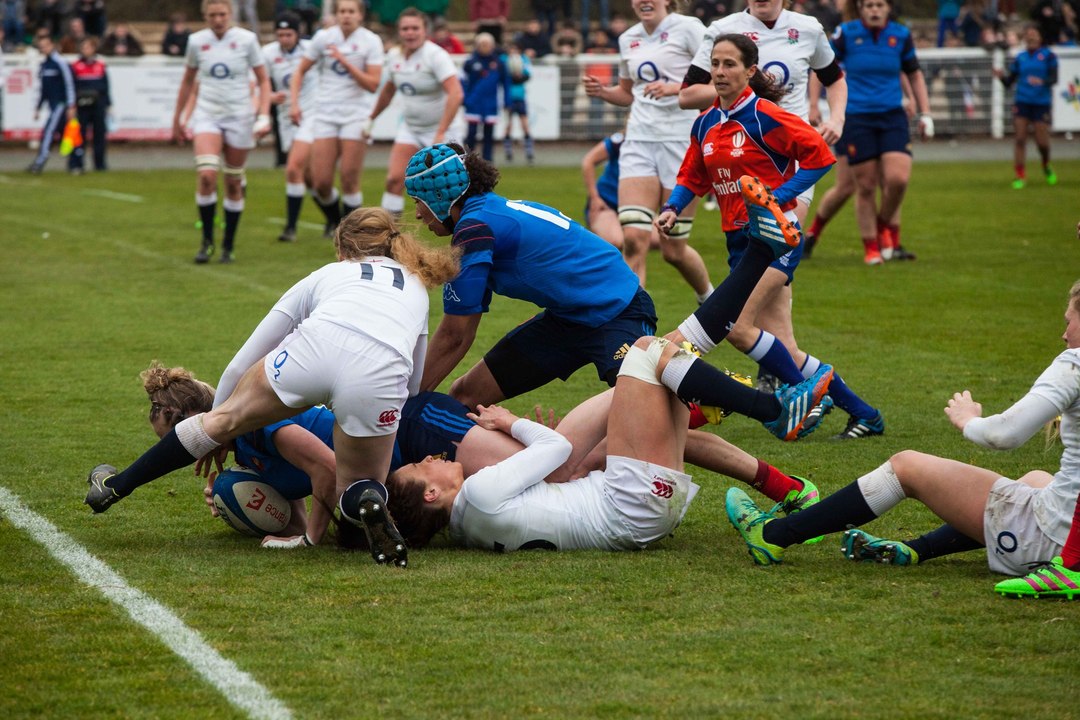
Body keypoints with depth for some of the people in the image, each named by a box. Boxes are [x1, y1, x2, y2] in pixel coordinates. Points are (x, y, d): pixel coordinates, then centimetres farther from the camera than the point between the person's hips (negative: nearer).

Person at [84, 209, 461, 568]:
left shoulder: (325, 276, 35)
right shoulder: (416, 287, 39)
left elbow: (240, 365, 36)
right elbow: (413, 387, 42)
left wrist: (215, 437, 46)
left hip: (317, 348, 0)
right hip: (381, 375, 0)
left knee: (227, 417, 22)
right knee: (354, 485, 21)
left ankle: (116, 486, 31)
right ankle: (369, 499, -15)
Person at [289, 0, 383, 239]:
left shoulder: (371, 41, -4)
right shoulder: (323, 37, 2)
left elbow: (373, 84, -11)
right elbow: (300, 71, 11)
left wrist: (345, 62, -18)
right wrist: (294, 102, -1)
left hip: (356, 115, -2)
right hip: (326, 115, 2)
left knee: (349, 180, -6)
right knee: (320, 181, -3)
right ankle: (334, 217, 26)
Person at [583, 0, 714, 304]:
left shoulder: (687, 28, -5)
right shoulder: (628, 39, 13)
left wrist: (675, 88, -22)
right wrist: (602, 91, 7)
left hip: (681, 142, -4)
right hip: (639, 141, 5)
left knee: (673, 250, 2)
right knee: (633, 239, -13)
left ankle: (709, 298, 32)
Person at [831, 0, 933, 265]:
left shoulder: (901, 35, 3)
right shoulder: (846, 34, -3)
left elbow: (915, 75, 15)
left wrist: (925, 114, 11)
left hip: (892, 116, 2)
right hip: (857, 119, -2)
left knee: (898, 179, -14)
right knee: (866, 186, -1)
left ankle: (885, 226, 16)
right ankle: (871, 248, 14)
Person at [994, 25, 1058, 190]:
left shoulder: (1048, 55, 1)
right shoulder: (1020, 58, 9)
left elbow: (1054, 78, -9)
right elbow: (1009, 83, 9)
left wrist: (1041, 81, -28)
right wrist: (1001, 76, -12)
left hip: (1041, 102, -2)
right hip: (1022, 102, 2)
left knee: (1042, 142, -3)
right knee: (1020, 139, -8)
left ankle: (1046, 167, 28)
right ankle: (1020, 176, -3)